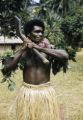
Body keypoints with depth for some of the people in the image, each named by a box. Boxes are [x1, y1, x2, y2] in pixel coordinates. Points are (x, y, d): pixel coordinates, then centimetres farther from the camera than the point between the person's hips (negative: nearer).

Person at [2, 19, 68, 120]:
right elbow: (5, 70, -12)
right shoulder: (23, 52, -3)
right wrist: (22, 50, -18)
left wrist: (40, 48, -27)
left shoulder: (48, 49, -7)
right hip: (27, 92, 1)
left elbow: (65, 56, -27)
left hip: (46, 91, -1)